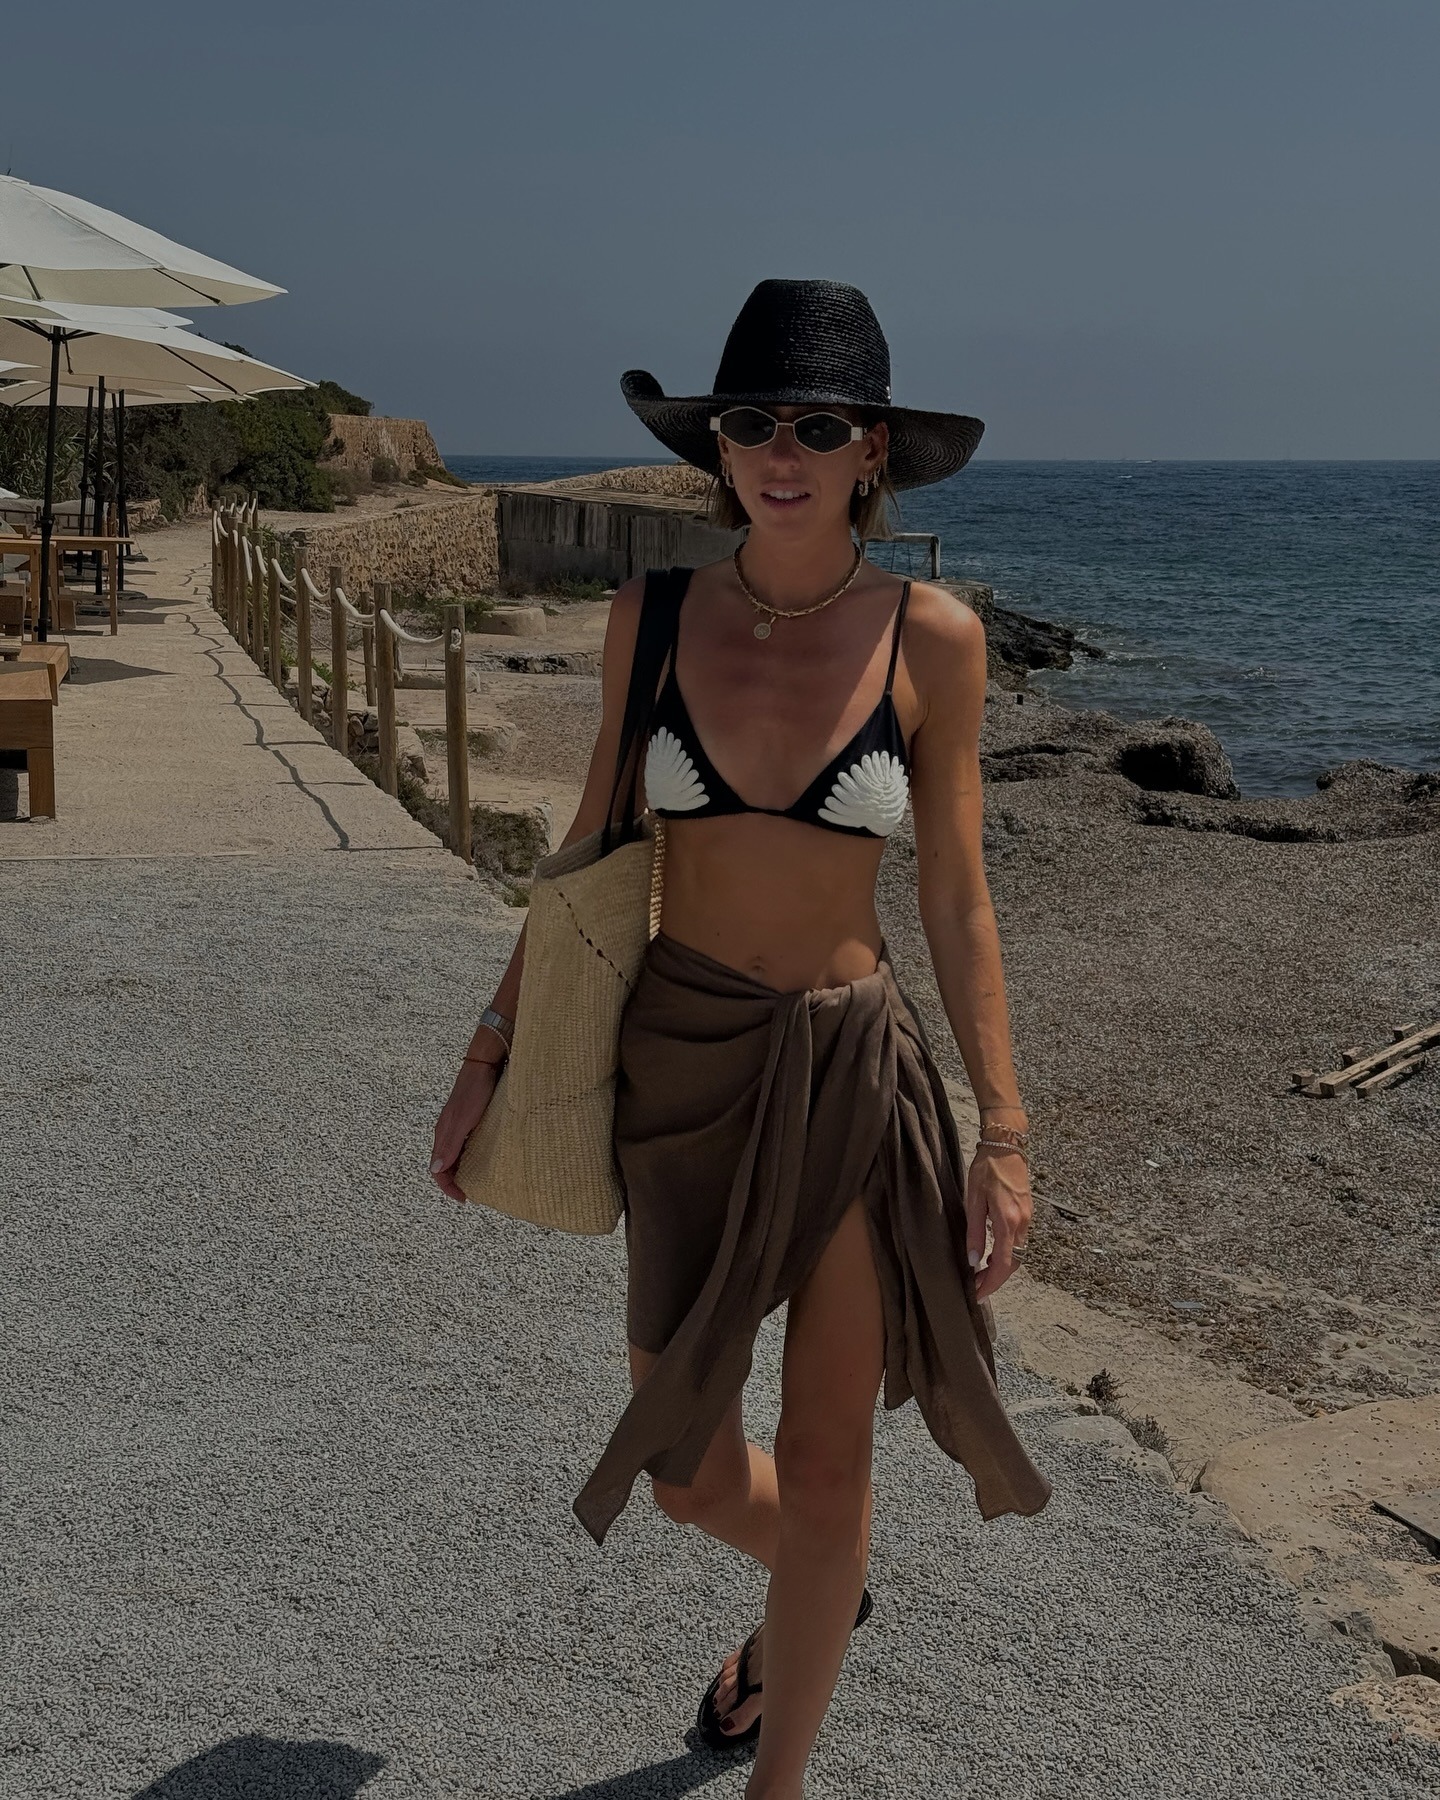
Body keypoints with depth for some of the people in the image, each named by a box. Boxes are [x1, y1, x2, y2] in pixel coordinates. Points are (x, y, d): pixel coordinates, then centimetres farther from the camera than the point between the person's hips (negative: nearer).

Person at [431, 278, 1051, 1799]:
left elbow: (956, 899, -3)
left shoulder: (932, 637, -7)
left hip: (855, 1076, -2)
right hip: (679, 1063, 2)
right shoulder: (654, 615, -3)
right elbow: (593, 849, 5)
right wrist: (493, 1048, 6)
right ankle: (818, 1599, 49)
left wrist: (1004, 1131, -5)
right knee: (687, 1476, 12)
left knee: (825, 1471, 5)